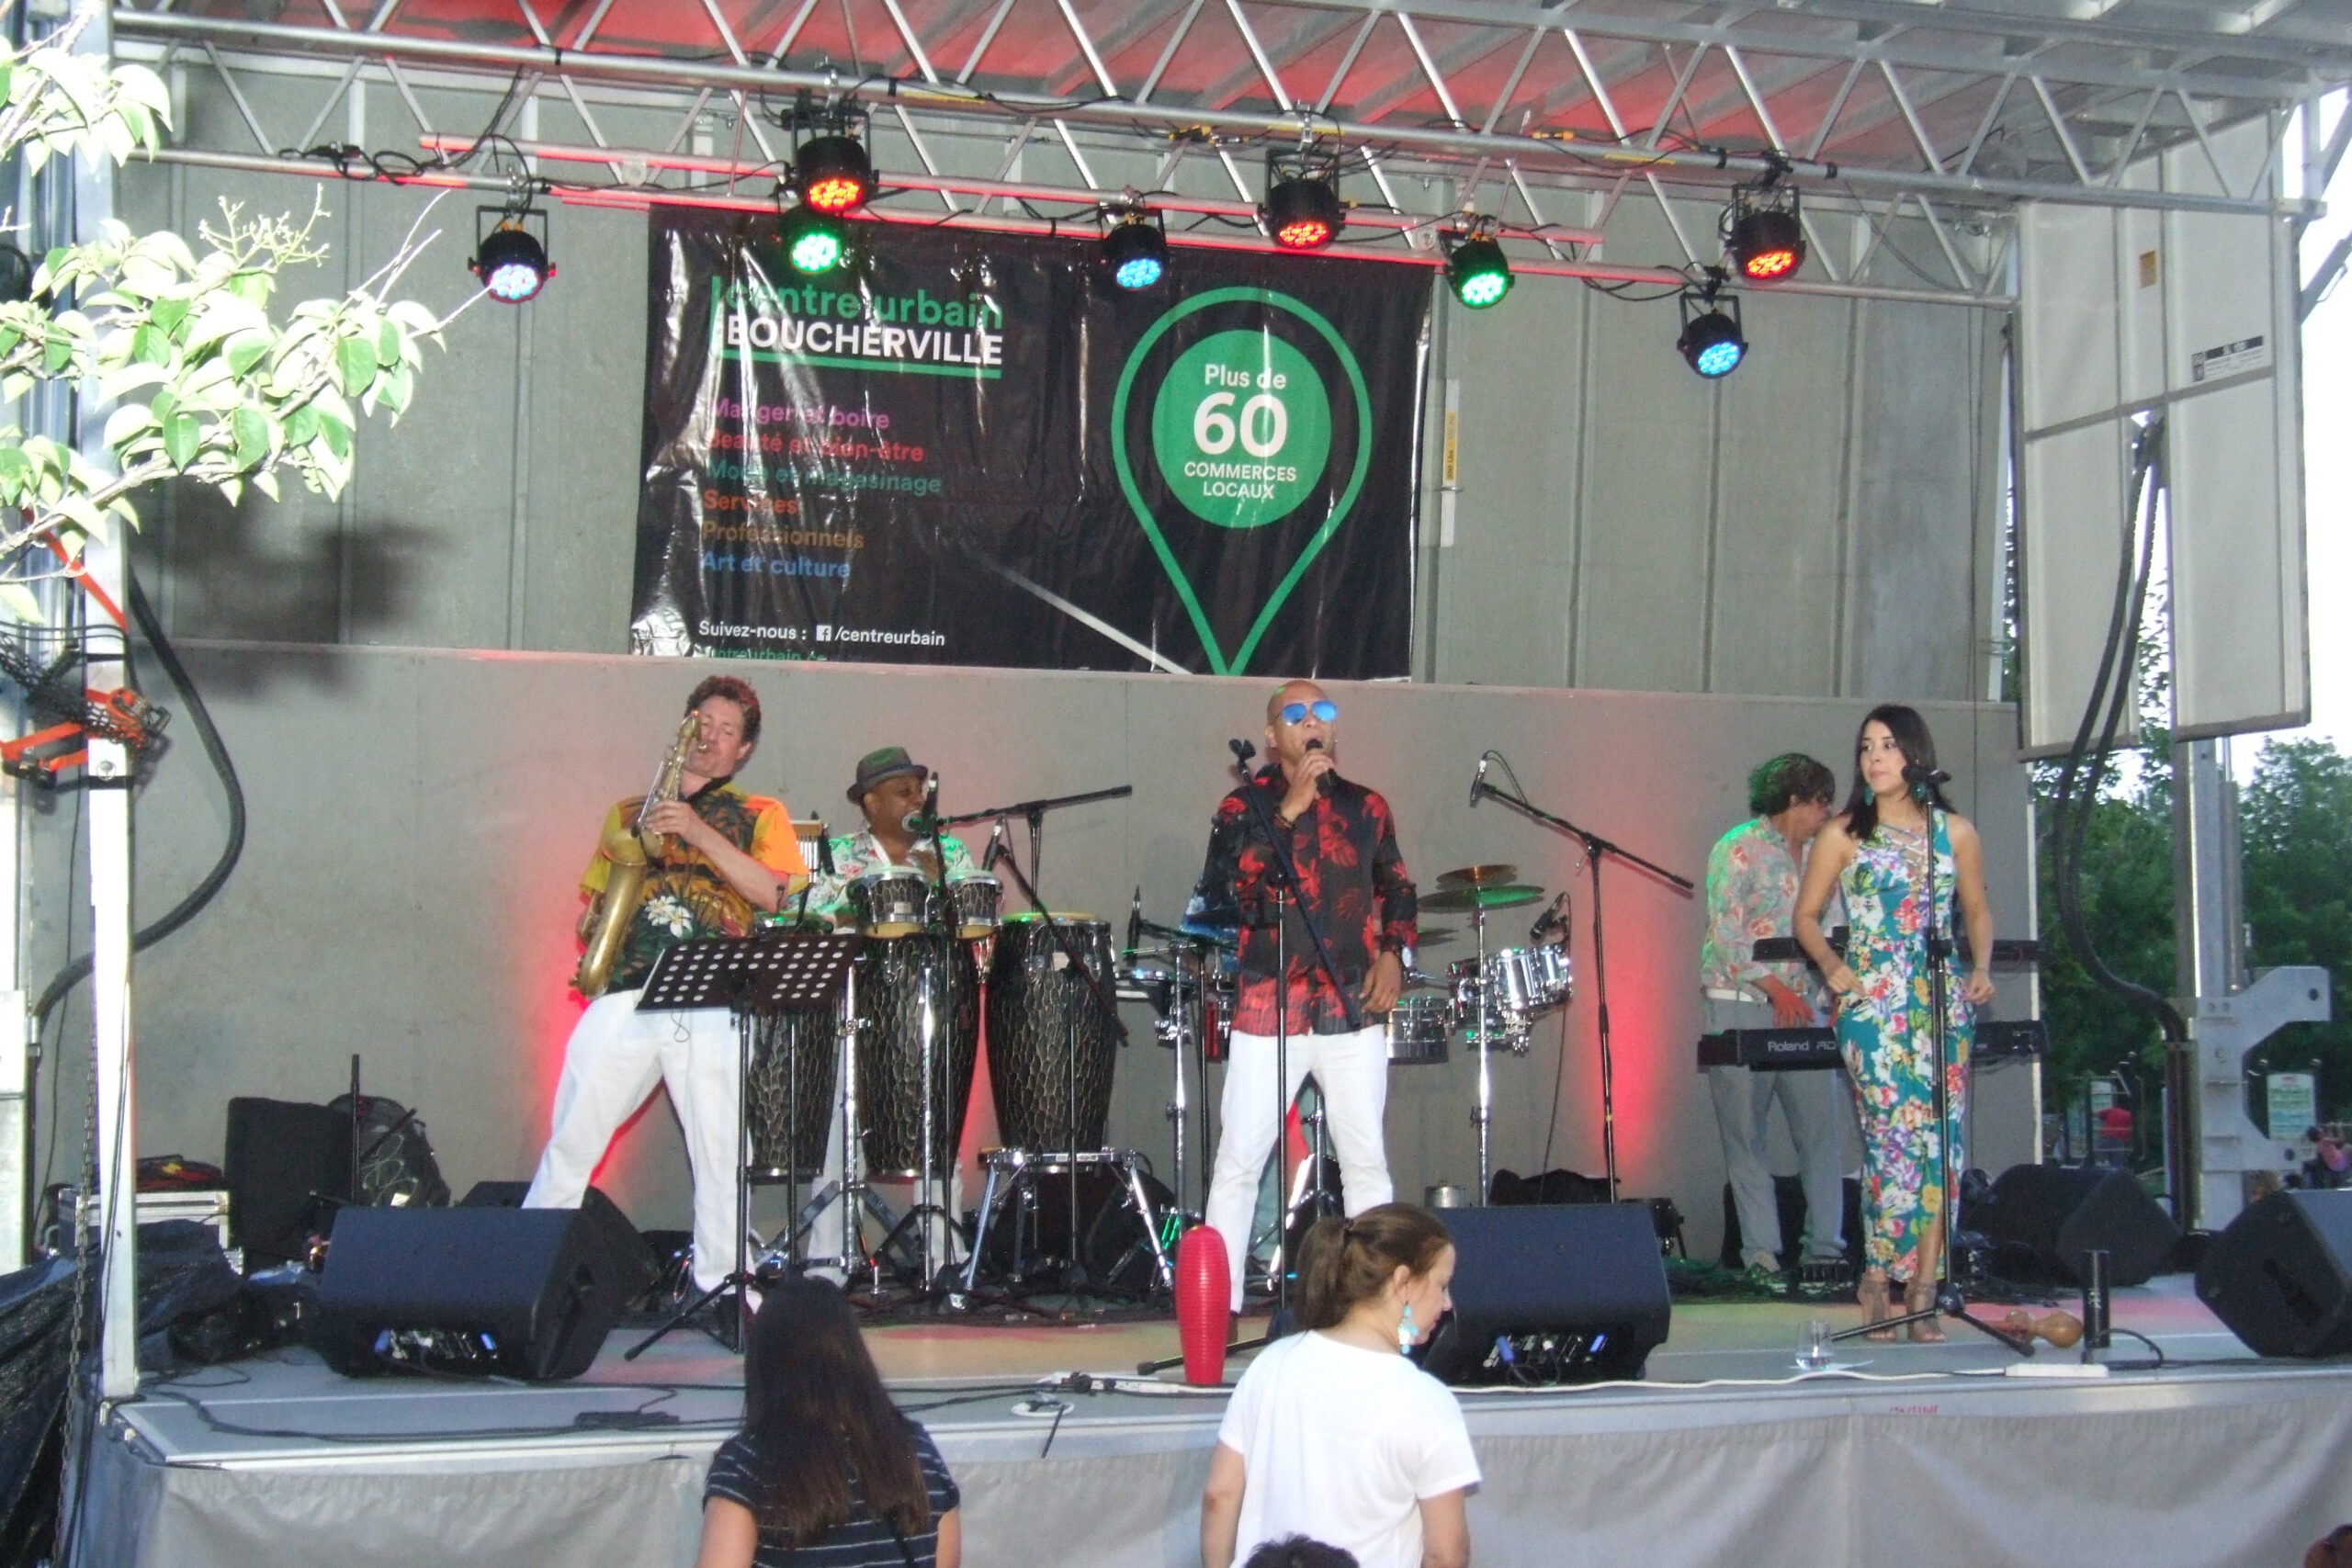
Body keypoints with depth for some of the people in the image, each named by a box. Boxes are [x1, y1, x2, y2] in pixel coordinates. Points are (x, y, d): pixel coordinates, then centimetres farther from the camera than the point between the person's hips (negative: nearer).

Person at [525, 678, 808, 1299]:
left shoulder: (760, 817, 16)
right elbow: (592, 901, 26)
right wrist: (590, 926, 2)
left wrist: (700, 833, -9)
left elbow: (775, 895, -2)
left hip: (711, 1005, -2)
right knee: (571, 1142, -2)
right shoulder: (627, 812, 25)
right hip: (624, 996, 2)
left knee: (721, 1154, -5)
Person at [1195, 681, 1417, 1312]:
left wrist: (1393, 953, 5)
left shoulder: (1366, 808, 12)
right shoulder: (1245, 805, 3)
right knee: (1238, 1161, -2)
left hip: (1353, 1008, 3)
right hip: (1268, 1010, -2)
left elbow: (1397, 891, 23)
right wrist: (1290, 808, -17)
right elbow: (1226, 883, -14)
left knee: (1366, 1161, 4)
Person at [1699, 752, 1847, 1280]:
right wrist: (1776, 989, -16)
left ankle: (1825, 1246, 6)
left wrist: (1826, 992, 5)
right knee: (1745, 1135, -2)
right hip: (1741, 1006, -6)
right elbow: (1726, 935, -12)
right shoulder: (1739, 850, -5)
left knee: (1823, 1127, 0)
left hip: (1801, 1008, 6)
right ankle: (1761, 1251, 1)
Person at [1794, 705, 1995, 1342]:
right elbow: (1806, 915, 9)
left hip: (1943, 1002, 2)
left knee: (1941, 1140, -3)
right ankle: (1879, 1282, -2)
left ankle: (1921, 1291, 0)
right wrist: (1830, 965, -9)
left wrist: (1981, 966, 2)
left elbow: (1977, 910, 20)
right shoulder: (1843, 834, 6)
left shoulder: (1954, 832, 10)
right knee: (1895, 1135, -12)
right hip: (1872, 1003, -2)